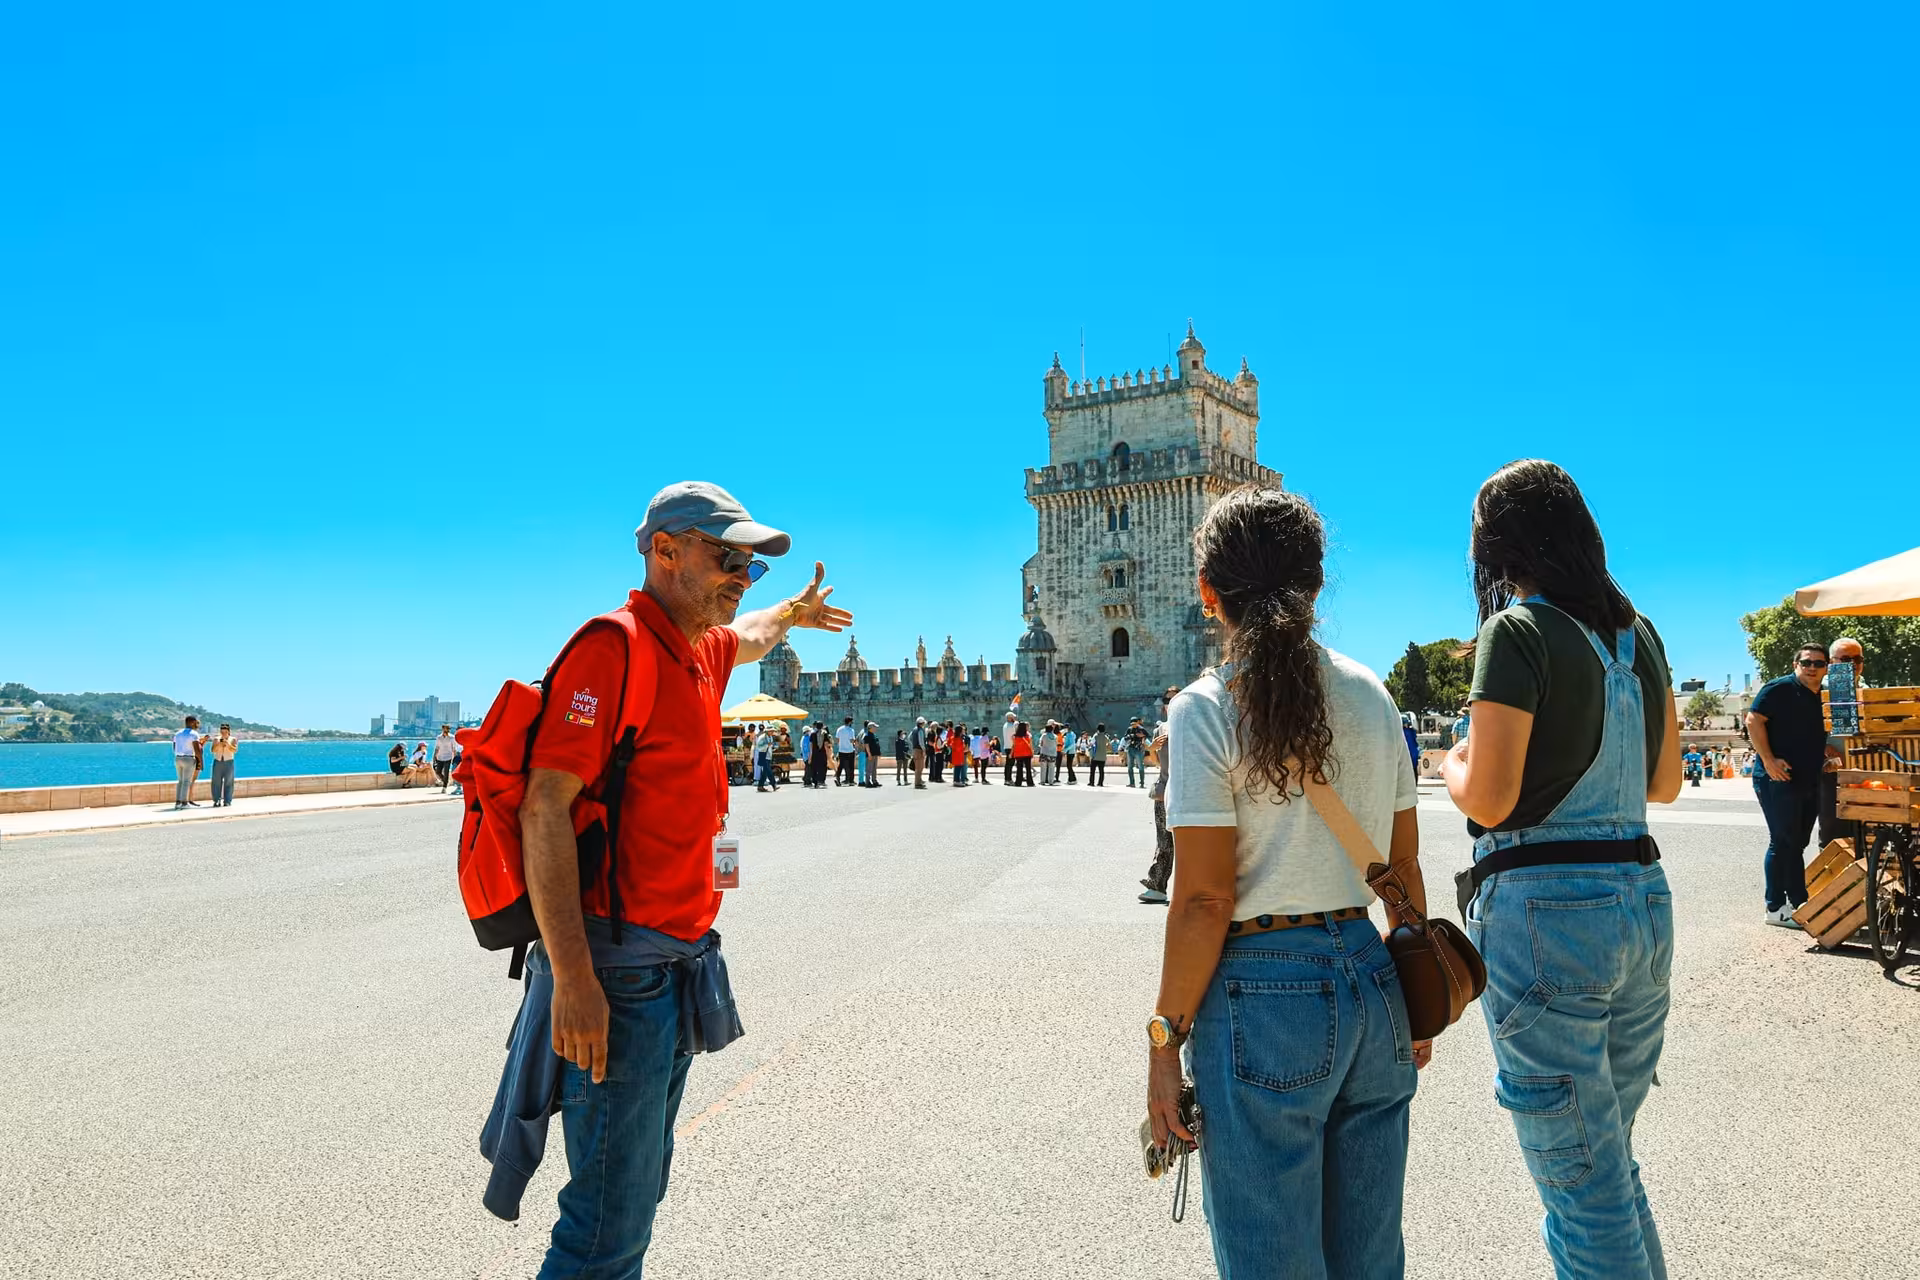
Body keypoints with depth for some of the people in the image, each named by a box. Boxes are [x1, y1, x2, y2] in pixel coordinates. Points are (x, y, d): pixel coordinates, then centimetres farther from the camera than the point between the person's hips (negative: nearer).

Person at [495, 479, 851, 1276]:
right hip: (618, 972, -9)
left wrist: (794, 611, 59)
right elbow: (545, 809, -22)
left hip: (678, 964, 10)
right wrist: (573, 979, -27)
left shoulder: (698, 652, 12)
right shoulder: (614, 650, -15)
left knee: (637, 1194, 19)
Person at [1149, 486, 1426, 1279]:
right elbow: (1404, 867, 10)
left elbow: (1204, 900, -14)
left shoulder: (1208, 711, -12)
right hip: (1373, 982, 6)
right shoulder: (1371, 696, 6)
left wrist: (1166, 1038, -7)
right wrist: (1416, 999, 20)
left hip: (1267, 996, -6)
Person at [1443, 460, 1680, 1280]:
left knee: (1583, 1187, 3)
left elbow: (1488, 800, -16)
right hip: (1644, 903, 8)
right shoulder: (1637, 634, 10)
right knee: (1612, 1162, 22)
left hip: (1547, 910, -8)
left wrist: (1454, 763, 4)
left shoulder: (1517, 633, -11)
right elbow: (1664, 784, 19)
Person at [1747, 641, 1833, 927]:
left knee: (1797, 844, 14)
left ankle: (1799, 903, 22)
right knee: (1783, 843, -7)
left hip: (1809, 783, 9)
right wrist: (1769, 761, -22)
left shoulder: (1818, 699, 16)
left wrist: (1824, 756, 9)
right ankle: (1775, 908, -1)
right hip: (1778, 780, -9)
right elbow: (1754, 720, -17)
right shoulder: (1779, 689, -10)